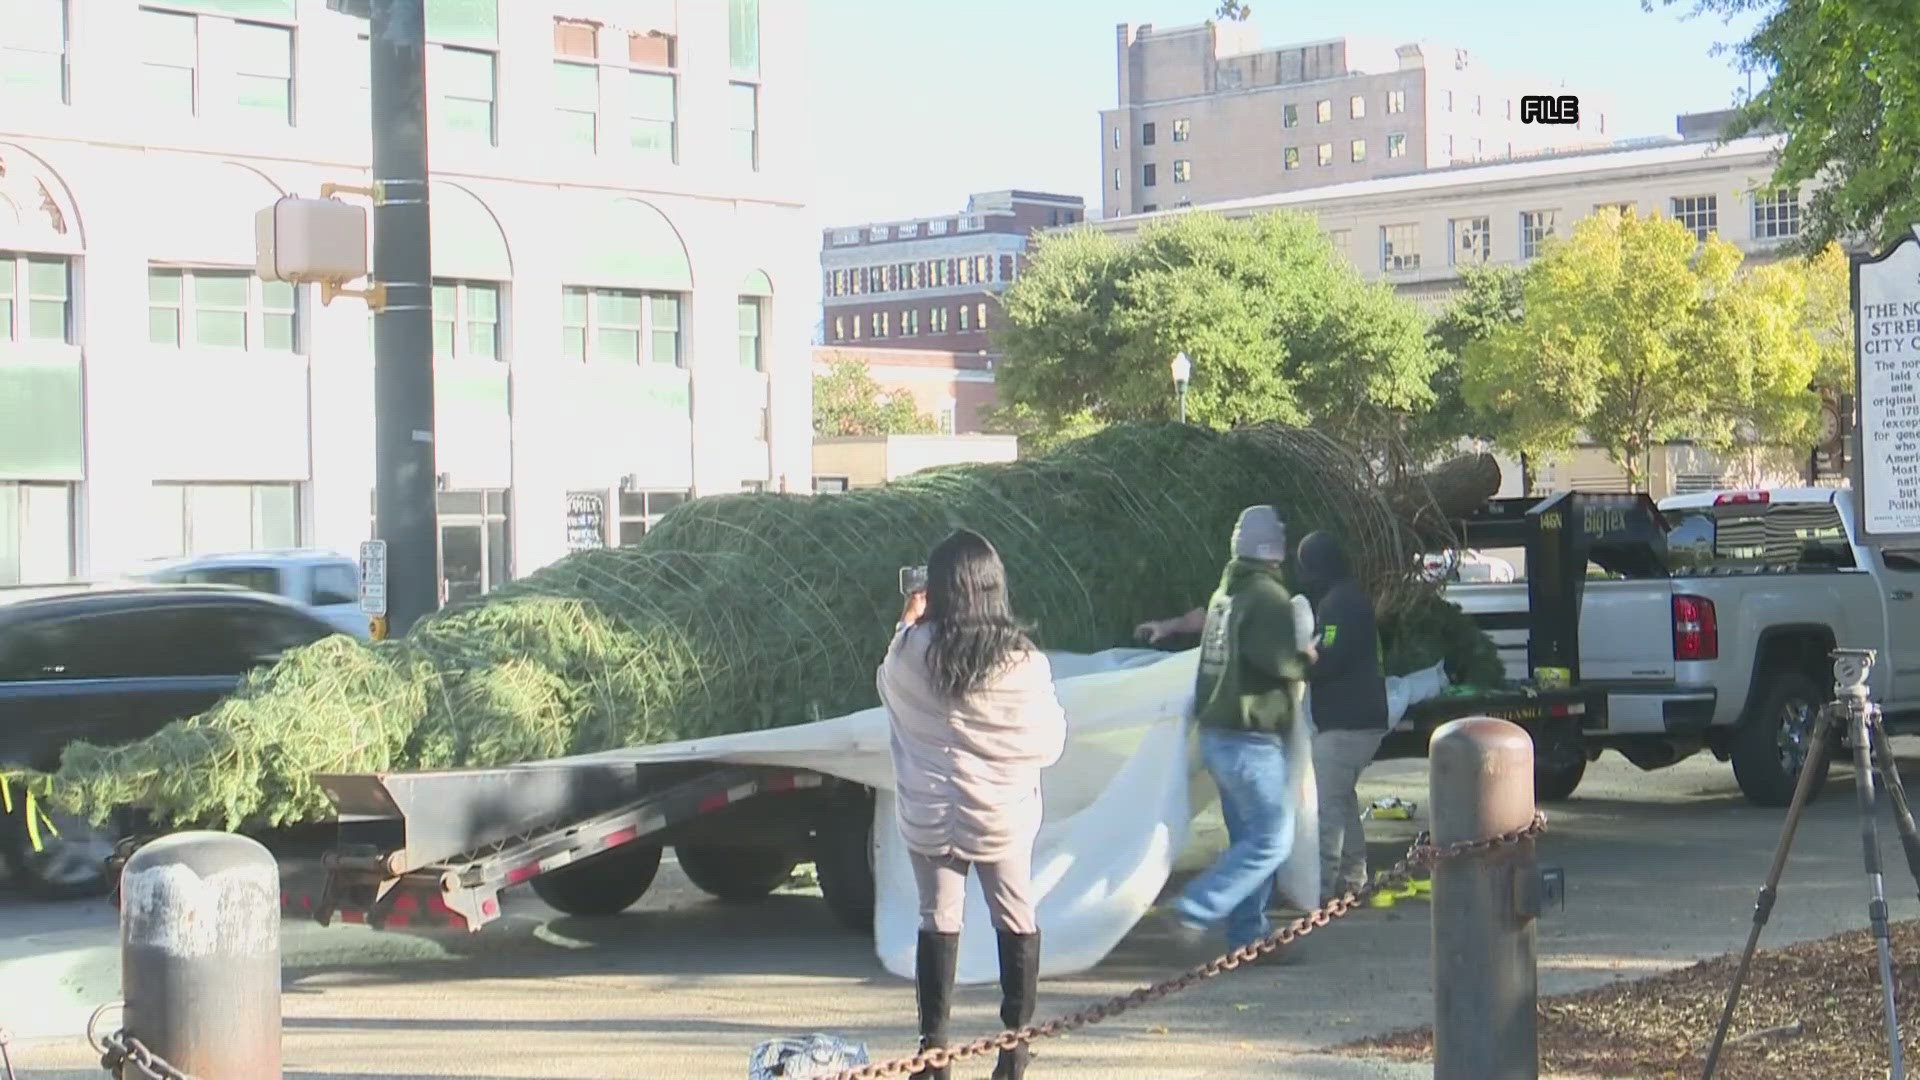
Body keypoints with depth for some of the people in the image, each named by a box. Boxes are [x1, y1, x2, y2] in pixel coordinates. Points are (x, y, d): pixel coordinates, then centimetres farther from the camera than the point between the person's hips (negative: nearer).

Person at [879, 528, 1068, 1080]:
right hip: (1005, 814, 0)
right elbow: (1050, 744, -5)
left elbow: (889, 684, 8)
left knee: (938, 921, 9)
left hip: (930, 815, 0)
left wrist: (907, 624, 18)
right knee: (1016, 921, 13)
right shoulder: (1024, 662, -14)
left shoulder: (912, 652, -14)